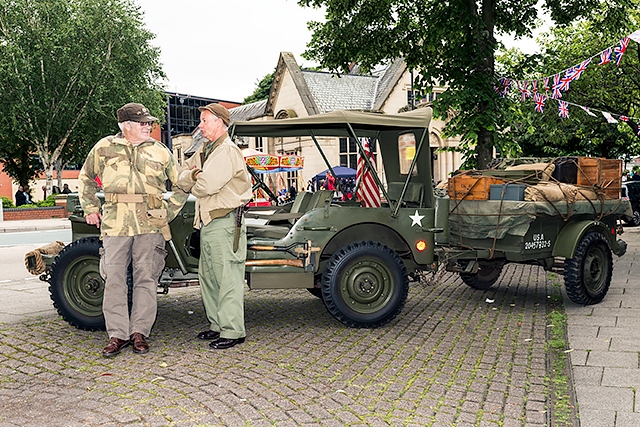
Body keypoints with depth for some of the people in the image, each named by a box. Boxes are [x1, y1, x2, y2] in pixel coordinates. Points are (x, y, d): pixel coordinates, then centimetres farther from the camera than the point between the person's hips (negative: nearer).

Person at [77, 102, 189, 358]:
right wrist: (90, 209, 13)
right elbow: (85, 178, 21)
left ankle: (139, 332, 13)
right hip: (115, 223, 0)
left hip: (150, 224, 0)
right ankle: (117, 335, 11)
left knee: (146, 279, 3)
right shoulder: (105, 148, 8)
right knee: (114, 279, 1)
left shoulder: (160, 151, 8)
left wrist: (168, 212, 5)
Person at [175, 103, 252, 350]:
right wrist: (193, 175, -8)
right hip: (207, 222, 10)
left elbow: (205, 186, -22)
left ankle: (233, 331, -1)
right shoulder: (203, 151, 18)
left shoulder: (227, 151, -12)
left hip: (225, 223, -10)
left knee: (227, 278, -6)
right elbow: (182, 181, 14)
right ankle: (217, 324, 25)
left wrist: (196, 183, 1)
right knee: (208, 276, 15)